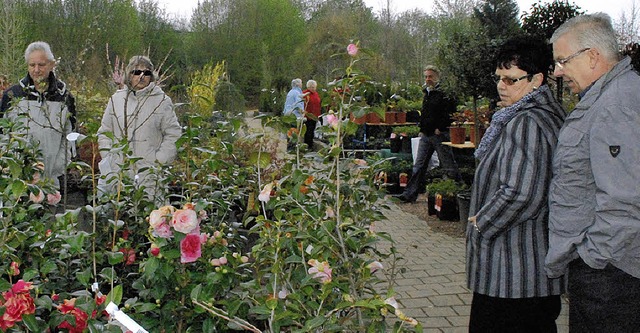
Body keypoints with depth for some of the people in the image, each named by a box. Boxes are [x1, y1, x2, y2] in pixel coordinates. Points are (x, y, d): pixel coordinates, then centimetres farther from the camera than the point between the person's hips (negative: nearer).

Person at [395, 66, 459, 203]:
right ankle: (410, 194, 8)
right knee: (419, 166, 7)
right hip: (425, 135, 8)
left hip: (439, 135, -8)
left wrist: (440, 128, -14)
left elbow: (450, 113, -15)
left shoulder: (443, 94, -11)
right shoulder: (427, 93, 16)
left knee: (449, 165, 1)